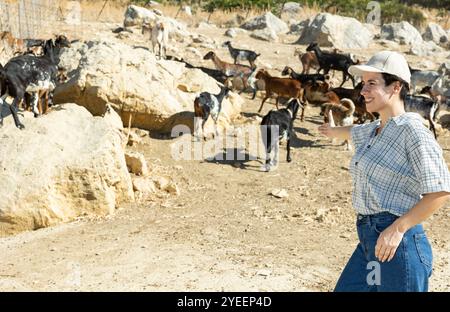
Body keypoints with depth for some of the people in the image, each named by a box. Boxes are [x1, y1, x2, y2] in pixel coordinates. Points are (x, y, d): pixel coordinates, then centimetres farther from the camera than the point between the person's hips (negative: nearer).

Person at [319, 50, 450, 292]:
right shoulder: (373, 131, 14)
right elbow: (353, 131, 40)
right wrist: (333, 131, 61)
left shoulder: (412, 130, -10)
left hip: (398, 243, -8)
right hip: (368, 240, 8)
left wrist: (398, 228, -21)